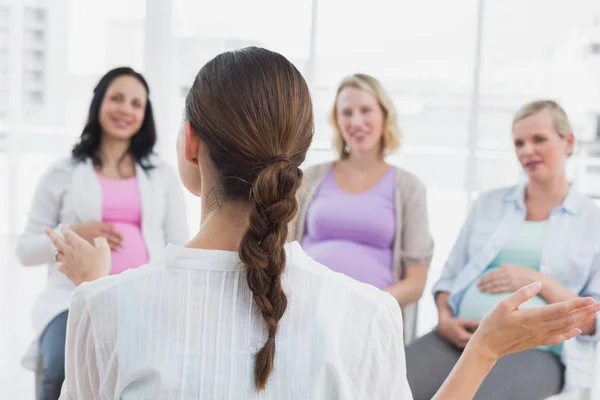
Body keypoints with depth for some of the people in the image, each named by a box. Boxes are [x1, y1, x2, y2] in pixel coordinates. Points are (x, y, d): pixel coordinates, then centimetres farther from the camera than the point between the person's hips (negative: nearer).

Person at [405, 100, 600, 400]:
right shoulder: (489, 203, 18)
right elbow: (450, 276, 18)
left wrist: (539, 282, -10)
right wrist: (444, 318, -3)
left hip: (535, 349, -3)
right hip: (461, 338, 3)